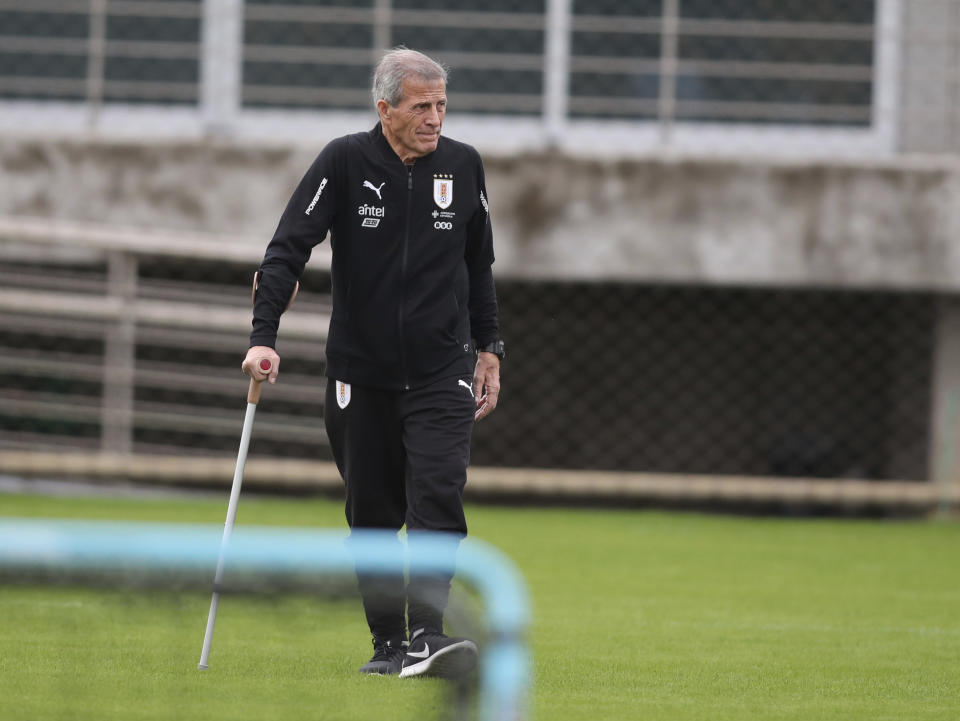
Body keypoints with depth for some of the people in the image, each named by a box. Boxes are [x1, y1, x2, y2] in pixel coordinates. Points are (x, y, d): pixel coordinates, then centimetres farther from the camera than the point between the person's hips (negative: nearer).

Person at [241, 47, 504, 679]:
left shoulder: (463, 165, 2)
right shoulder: (346, 162, -7)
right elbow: (288, 249, -11)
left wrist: (488, 349, 14)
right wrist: (264, 336, -22)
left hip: (441, 371, 0)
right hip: (360, 372, 0)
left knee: (438, 499, -16)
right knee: (372, 514, 7)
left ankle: (427, 634, -22)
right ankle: (388, 642, 18)